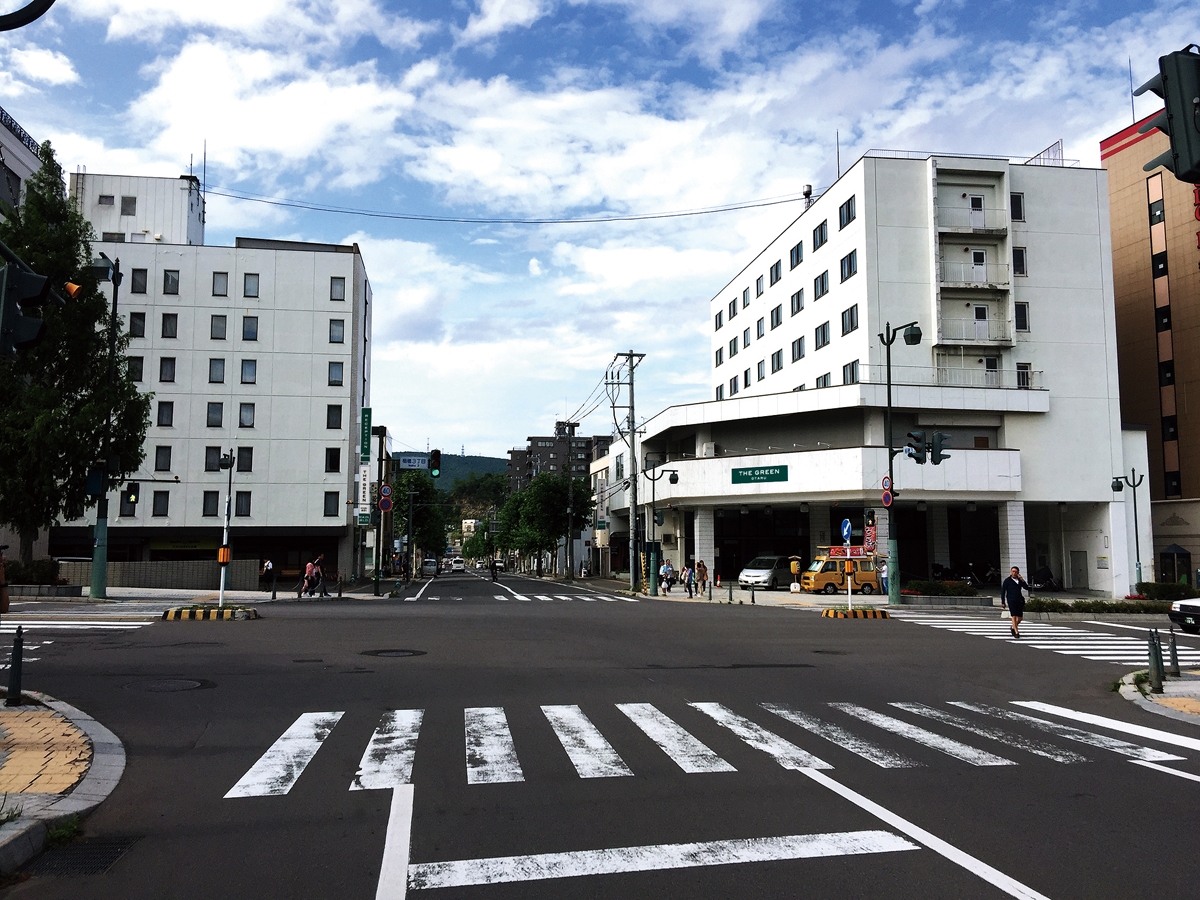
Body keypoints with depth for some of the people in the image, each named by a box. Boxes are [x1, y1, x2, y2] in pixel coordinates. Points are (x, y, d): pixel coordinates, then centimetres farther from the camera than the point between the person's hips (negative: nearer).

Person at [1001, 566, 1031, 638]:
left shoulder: (1020, 580, 13)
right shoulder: (1007, 580, 1)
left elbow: (1027, 588, 2)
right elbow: (1003, 591, 1)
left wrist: (1022, 580, -11)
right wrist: (1003, 602, -3)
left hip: (1019, 600, 4)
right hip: (1011, 600, -4)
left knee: (1019, 618, 6)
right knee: (1014, 616, -12)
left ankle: (1013, 627, 32)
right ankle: (1016, 632, -10)